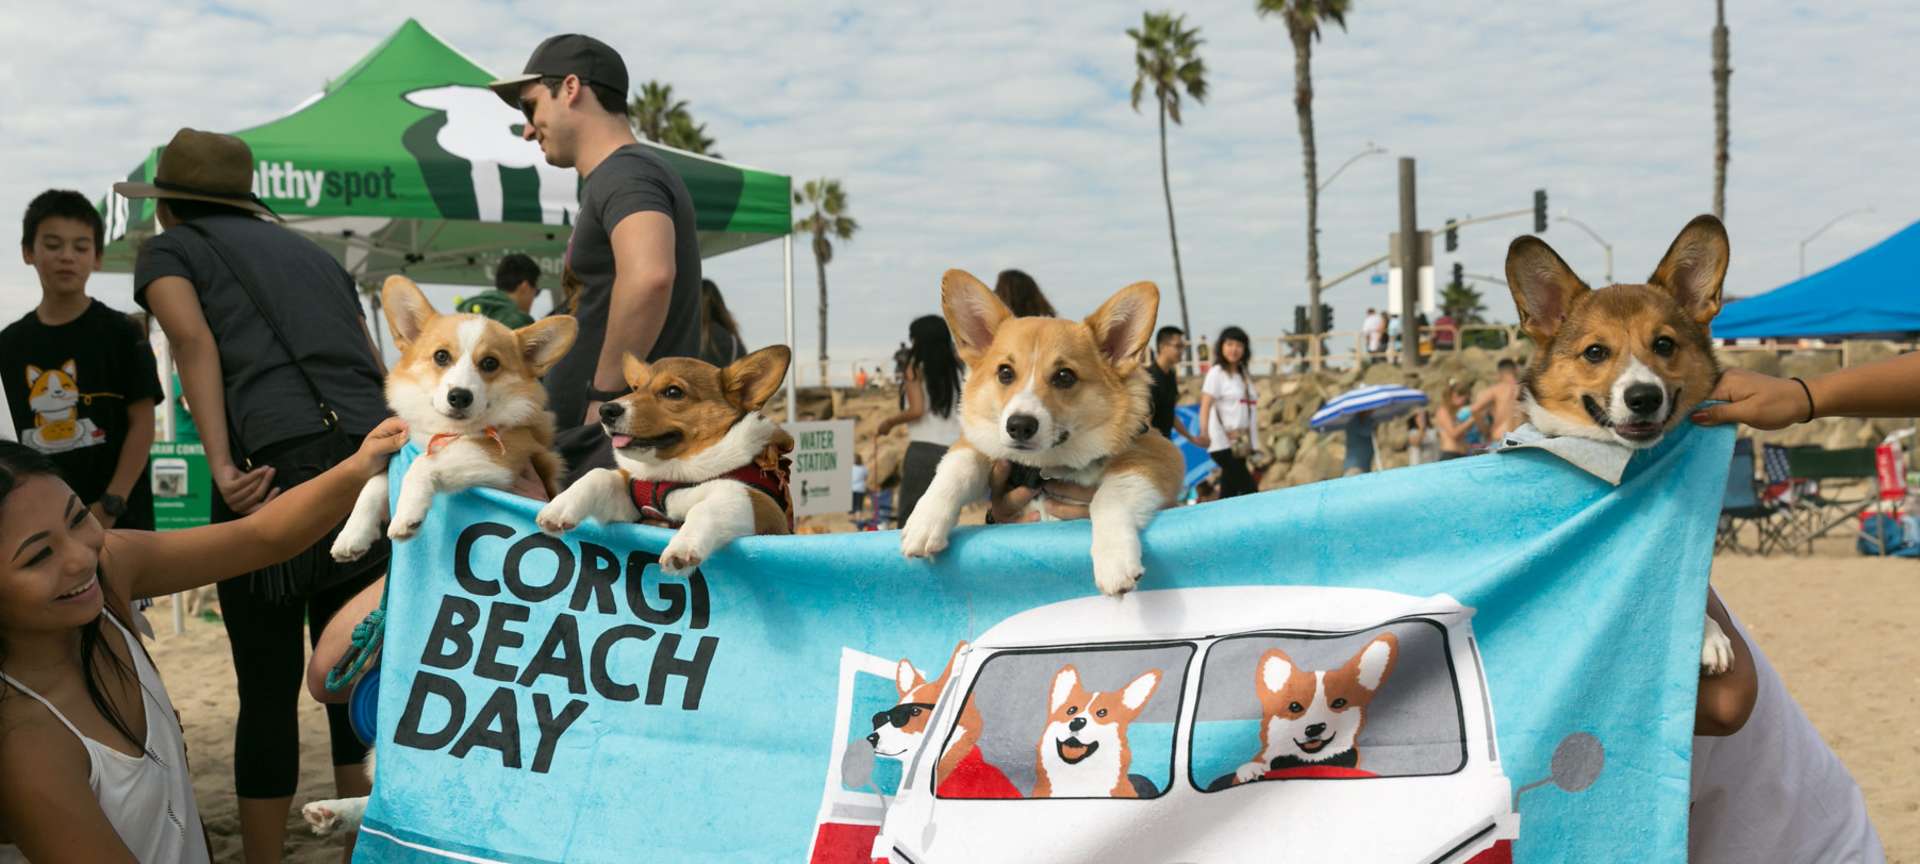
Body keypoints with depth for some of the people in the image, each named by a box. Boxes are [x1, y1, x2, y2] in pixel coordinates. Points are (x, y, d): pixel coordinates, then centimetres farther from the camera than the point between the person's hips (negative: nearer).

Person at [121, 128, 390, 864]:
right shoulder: (311, 253, 31)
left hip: (275, 468, -5)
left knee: (269, 691, 4)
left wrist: (222, 468, -13)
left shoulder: (169, 250, 17)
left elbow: (193, 338, -4)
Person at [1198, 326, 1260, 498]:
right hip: (1223, 443, -7)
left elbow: (1249, 409, 15)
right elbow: (1206, 405, -13)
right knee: (1248, 490, -12)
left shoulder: (1243, 374, 16)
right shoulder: (1216, 373, -4)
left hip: (1241, 443, 7)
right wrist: (1204, 432, -27)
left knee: (1230, 493, 8)